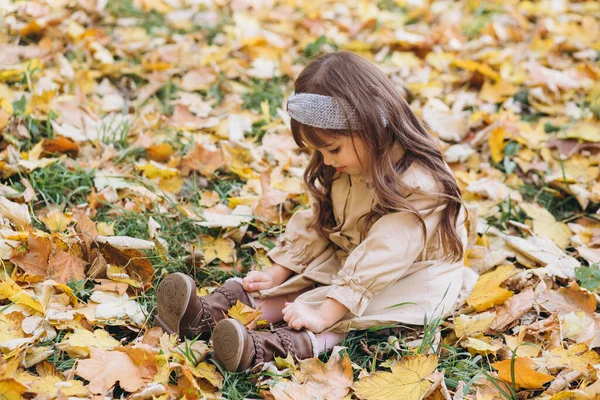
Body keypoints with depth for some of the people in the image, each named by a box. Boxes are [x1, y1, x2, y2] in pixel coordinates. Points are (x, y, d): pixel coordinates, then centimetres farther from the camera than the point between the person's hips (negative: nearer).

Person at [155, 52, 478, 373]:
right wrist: (277, 272, -6)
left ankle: (278, 347, -57)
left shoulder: (416, 184, -29)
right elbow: (314, 222, 5)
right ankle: (213, 313, -34)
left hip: (413, 278, -8)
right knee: (300, 279, -14)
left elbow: (379, 257, -36)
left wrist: (324, 315, -41)